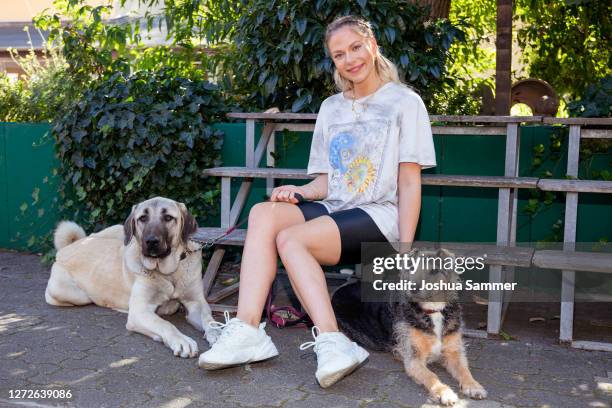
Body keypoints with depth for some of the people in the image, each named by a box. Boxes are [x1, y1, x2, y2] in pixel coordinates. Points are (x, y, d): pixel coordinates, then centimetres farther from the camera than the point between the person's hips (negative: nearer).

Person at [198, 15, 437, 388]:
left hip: (379, 217, -5)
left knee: (291, 238, -29)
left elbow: (410, 183, -4)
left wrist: (405, 252, -13)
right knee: (263, 212, -23)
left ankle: (331, 344, -29)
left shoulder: (404, 102, 3)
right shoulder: (331, 108, 19)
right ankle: (247, 331, -32)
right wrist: (300, 192, -7)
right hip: (334, 209, 5)